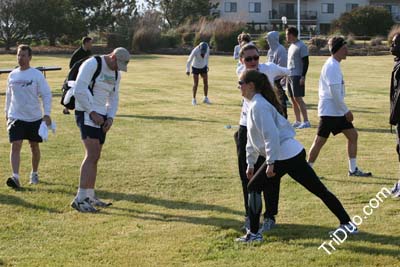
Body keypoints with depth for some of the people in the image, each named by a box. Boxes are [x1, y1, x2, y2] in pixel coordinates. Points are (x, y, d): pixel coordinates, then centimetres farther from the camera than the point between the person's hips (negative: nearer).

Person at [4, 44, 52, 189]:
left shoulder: (37, 75, -7)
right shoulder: (12, 75, 4)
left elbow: (46, 95, -5)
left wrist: (46, 113, -13)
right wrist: (7, 112, 18)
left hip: (34, 117, -1)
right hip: (16, 117, 2)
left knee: (34, 146, 12)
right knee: (15, 146, -13)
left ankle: (34, 174, 31)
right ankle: (15, 178, -20)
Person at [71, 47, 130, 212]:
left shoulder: (116, 74, 13)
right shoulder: (92, 65, -13)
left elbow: (113, 98, 20)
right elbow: (79, 90, -18)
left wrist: (110, 118, 4)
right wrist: (92, 113, -17)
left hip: (101, 116, 9)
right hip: (87, 114, -8)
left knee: (95, 157, 10)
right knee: (92, 154, -18)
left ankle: (90, 196, 18)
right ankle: (80, 199, -21)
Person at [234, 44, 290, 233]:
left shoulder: (269, 69, -12)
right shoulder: (240, 72, -2)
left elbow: (286, 72, 9)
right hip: (246, 128, 3)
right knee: (247, 174, 7)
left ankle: (270, 216, 11)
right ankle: (250, 215, 20)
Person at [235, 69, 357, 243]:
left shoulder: (258, 106, -14)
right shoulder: (254, 105, 18)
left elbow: (271, 135, -23)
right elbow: (253, 138, 25)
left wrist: (270, 163, -20)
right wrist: (251, 163, 28)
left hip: (284, 157, -10)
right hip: (294, 153, 10)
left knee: (254, 187, 2)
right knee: (320, 190, 10)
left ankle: (254, 233, 6)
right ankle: (346, 223, 12)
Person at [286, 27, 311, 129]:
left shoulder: (301, 46, -11)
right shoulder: (291, 46, 16)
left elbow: (306, 62, -15)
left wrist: (303, 77, -21)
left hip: (297, 76, -9)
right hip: (290, 76, 9)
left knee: (298, 98, -12)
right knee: (293, 99, 9)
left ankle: (306, 121, -10)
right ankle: (298, 121, 15)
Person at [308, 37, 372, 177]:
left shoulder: (333, 65, 14)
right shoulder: (332, 66, -18)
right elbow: (335, 93, -22)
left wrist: (345, 110, 18)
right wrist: (346, 111, -15)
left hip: (338, 111, 10)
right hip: (329, 111, -10)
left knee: (353, 135, 8)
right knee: (320, 141, -3)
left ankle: (353, 169, 12)